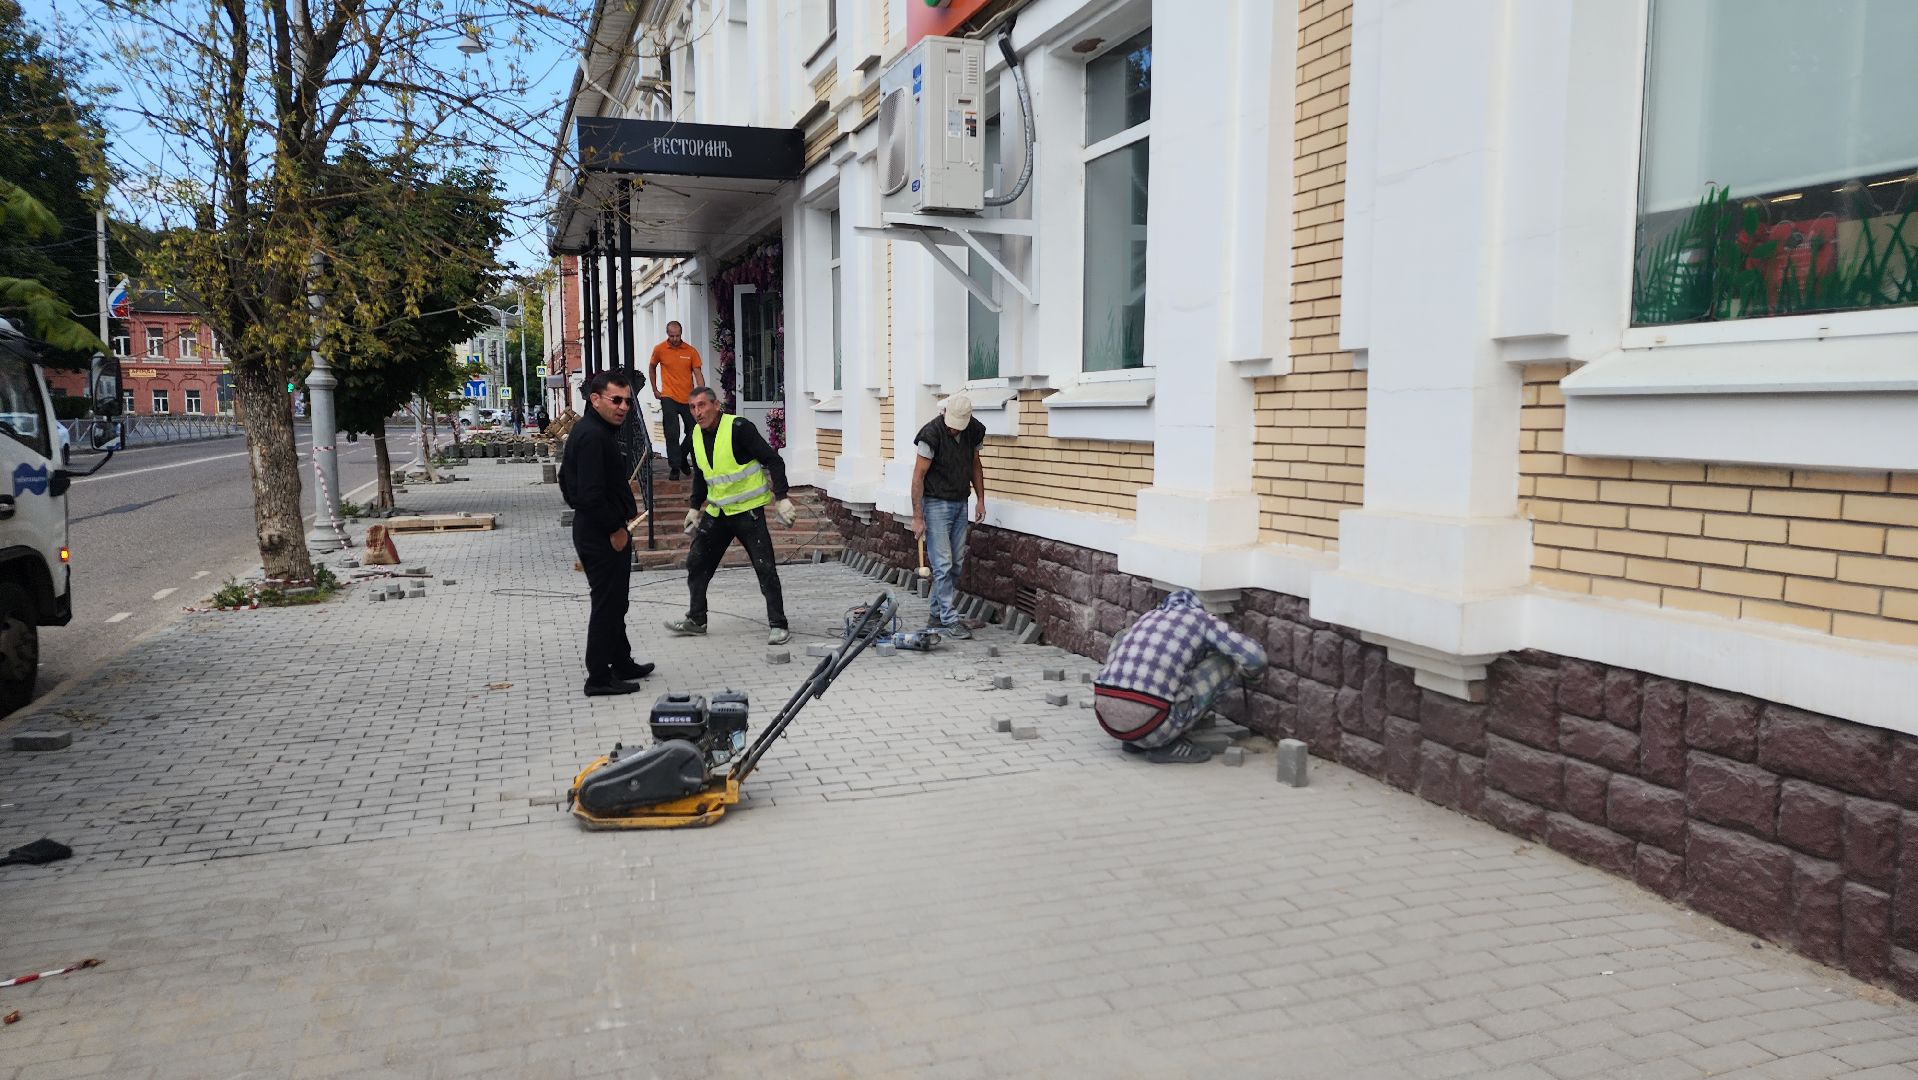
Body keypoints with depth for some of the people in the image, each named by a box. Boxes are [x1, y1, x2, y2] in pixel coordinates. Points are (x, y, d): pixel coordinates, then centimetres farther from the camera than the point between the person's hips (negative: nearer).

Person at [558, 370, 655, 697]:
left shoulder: (594, 430, 13)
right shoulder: (593, 436, -21)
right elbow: (591, 494, -27)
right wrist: (615, 529, -17)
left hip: (594, 531, 11)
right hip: (602, 535, -11)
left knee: (614, 603, 19)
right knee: (607, 605, -3)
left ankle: (622, 664, 31)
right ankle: (599, 678, 4)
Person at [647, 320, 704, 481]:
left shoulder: (691, 351, -2)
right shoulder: (659, 349, -1)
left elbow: (698, 374, -4)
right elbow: (652, 367, 16)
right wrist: (655, 390, 13)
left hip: (688, 399, 2)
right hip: (669, 398, -2)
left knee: (693, 431, 8)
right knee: (672, 434, -6)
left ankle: (682, 458, 32)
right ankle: (675, 468, -1)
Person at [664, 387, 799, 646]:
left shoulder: (739, 428, -16)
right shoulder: (696, 436, 6)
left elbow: (773, 461, -17)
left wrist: (781, 498, -24)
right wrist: (695, 507, 21)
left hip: (748, 511, -7)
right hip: (716, 513, 7)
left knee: (765, 568, -9)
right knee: (697, 564, 10)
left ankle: (778, 625, 0)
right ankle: (696, 619, 25)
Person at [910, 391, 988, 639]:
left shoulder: (973, 431, -2)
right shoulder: (932, 434, -20)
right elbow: (918, 476, -17)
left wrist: (980, 499, 9)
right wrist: (917, 517, -18)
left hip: (960, 504, 7)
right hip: (936, 504, -6)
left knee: (957, 563, 9)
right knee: (943, 564, -8)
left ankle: (938, 613, 19)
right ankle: (948, 620, -4)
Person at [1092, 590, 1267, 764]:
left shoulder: (1148, 616, 27)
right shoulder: (1203, 620, 12)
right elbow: (1256, 658, 5)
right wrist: (1239, 670, 29)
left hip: (1104, 716, 5)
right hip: (1147, 723, -5)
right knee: (1223, 662, 13)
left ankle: (1136, 740, 20)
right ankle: (1168, 745, 6)